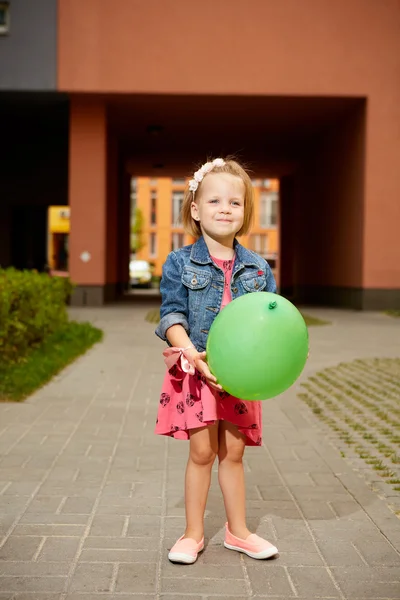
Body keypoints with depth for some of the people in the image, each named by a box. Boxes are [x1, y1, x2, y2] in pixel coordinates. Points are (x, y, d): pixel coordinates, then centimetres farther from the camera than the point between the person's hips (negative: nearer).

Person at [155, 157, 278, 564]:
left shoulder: (257, 268, 3)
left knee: (233, 452, 14)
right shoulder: (180, 264, -5)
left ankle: (237, 531, 30)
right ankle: (193, 534, 22)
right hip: (196, 372, -3)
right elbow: (172, 317, -10)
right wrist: (193, 355, -25)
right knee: (202, 452, 3)